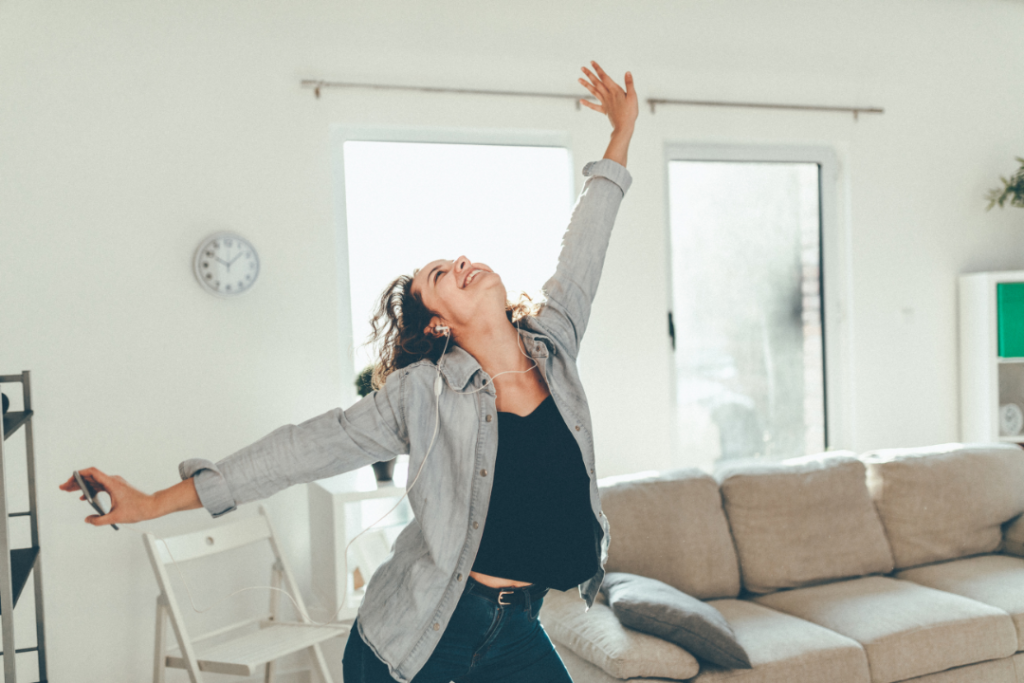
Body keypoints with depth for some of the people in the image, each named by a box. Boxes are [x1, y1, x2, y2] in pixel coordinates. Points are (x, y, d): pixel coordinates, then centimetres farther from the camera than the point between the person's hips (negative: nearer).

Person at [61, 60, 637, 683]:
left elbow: (583, 252, 9)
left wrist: (623, 133, 19)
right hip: (418, 632, -3)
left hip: (517, 632, 4)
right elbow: (311, 446, -8)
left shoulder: (553, 345, -1)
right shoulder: (423, 395, -11)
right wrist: (155, 504, -7)